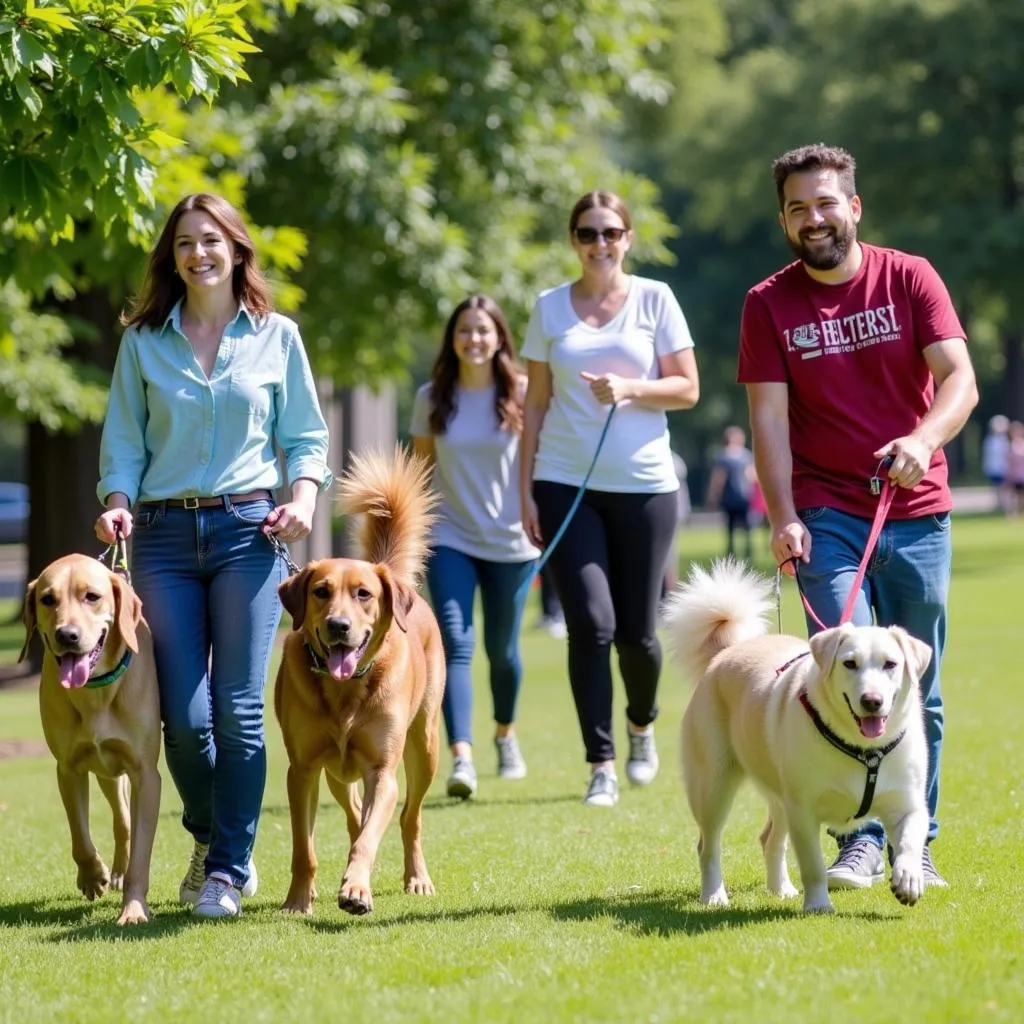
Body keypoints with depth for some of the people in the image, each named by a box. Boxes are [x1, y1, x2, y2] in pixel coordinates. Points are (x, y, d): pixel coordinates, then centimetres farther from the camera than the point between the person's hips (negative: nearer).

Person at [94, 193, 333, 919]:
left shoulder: (276, 336, 7)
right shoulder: (143, 342, 8)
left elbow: (305, 436, 9)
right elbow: (123, 439, 9)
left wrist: (304, 496, -8)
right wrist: (118, 501, -8)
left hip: (247, 530, -1)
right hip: (163, 534, 1)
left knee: (237, 709, -7)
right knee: (184, 714, -2)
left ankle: (229, 869, 1)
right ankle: (209, 837, 24)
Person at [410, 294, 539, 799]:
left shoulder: (523, 395, -5)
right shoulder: (432, 398, 0)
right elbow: (420, 464, 10)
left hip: (510, 541, 0)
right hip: (450, 538, 0)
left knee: (501, 648, 12)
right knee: (455, 643, -15)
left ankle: (505, 733, 40)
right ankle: (461, 757, -25)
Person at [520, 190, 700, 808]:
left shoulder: (654, 299, 3)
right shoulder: (550, 307, 7)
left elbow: (688, 388, 3)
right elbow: (536, 403, 9)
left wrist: (630, 388, -15)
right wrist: (525, 489, 4)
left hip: (644, 485, 0)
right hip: (565, 484, 0)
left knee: (636, 632, 3)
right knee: (591, 623, -11)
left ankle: (642, 723, 35)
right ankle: (602, 765, -4)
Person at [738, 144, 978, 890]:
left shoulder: (910, 278, 0)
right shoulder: (770, 304, 1)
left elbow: (960, 379, -10)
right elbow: (770, 417, -3)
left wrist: (924, 439, -30)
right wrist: (783, 517, -15)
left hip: (917, 512, 1)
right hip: (829, 517, -1)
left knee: (918, 688, 6)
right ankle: (861, 841, -12)